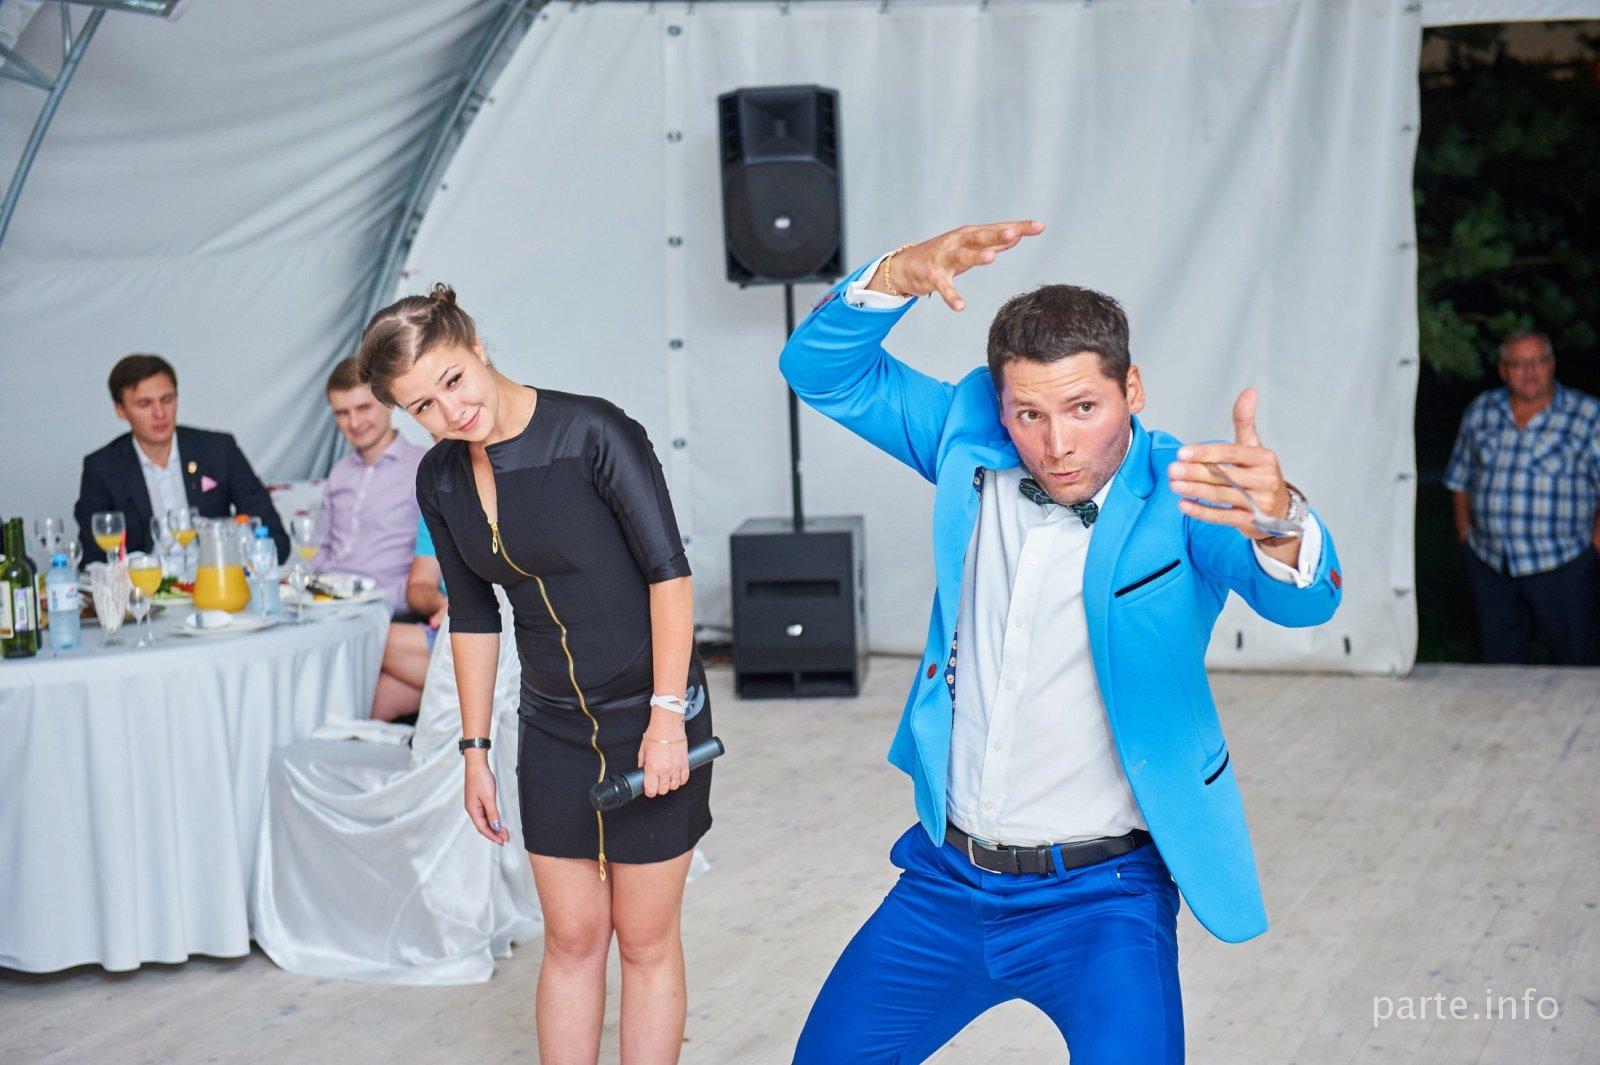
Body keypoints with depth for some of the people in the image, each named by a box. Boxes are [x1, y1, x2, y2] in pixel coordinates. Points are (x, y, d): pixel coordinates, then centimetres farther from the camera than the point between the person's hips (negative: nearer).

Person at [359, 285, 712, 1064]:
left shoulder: (592, 432, -18)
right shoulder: (441, 481, 1)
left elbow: (668, 569, -17)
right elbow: (472, 619, 10)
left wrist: (666, 714, -20)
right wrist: (475, 750, 10)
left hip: (650, 717, -5)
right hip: (553, 730, 5)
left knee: (645, 941, 5)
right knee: (571, 939, 10)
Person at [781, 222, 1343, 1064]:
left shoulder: (1182, 491, -17)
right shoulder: (973, 440, -4)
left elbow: (1300, 598, -33)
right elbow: (824, 370, -4)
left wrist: (1278, 518, -57)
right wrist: (903, 274, -24)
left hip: (1098, 898, -4)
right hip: (946, 876, 5)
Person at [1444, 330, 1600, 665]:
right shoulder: (1480, 411, 7)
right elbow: (1460, 479, 15)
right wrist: (1465, 534, 8)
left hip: (1563, 565, -3)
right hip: (1488, 563, 3)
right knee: (1499, 657, 12)